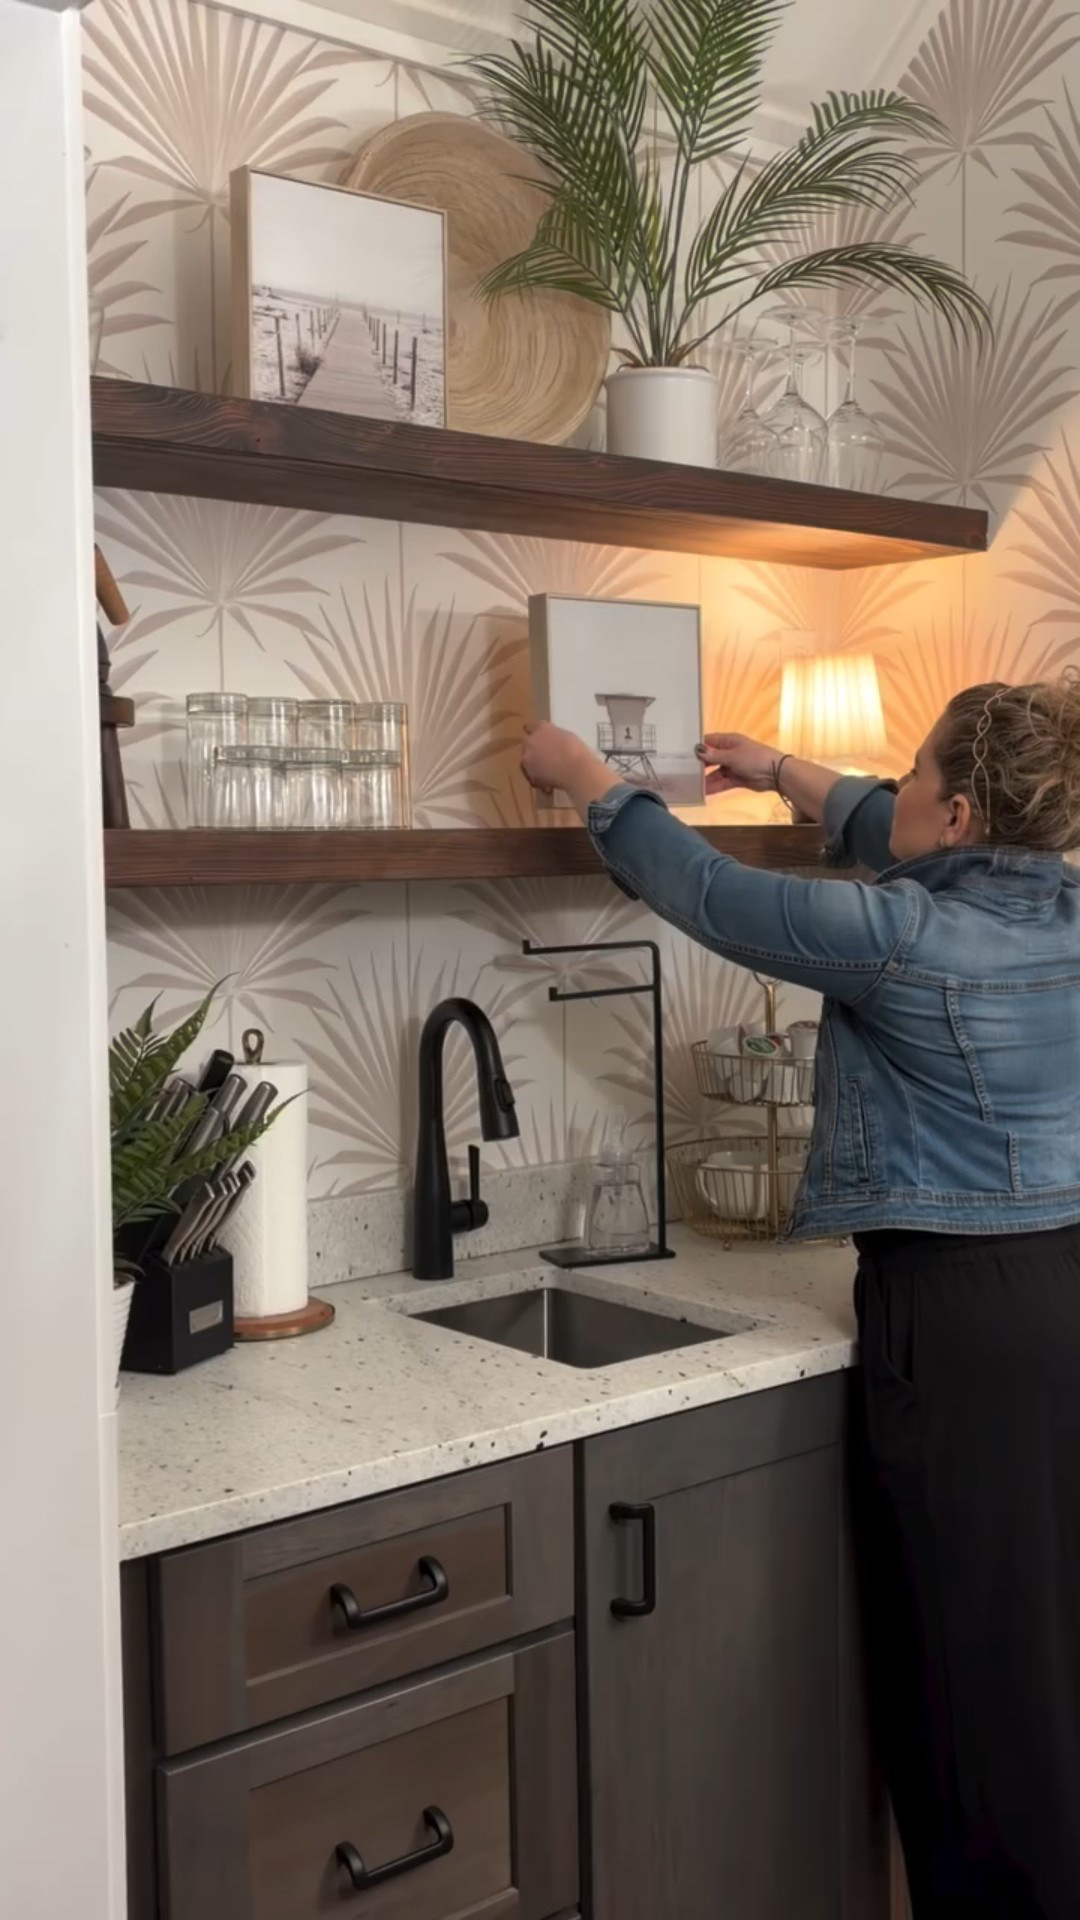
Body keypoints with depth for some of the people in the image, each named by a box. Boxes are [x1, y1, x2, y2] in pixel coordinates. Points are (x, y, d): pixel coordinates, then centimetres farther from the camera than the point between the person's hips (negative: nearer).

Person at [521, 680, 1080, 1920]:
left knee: (975, 1636, 5)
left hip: (964, 1315, -8)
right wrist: (777, 772, 30)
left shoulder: (900, 936, -18)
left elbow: (702, 890, -6)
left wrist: (586, 779, 9)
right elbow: (903, 842, 21)